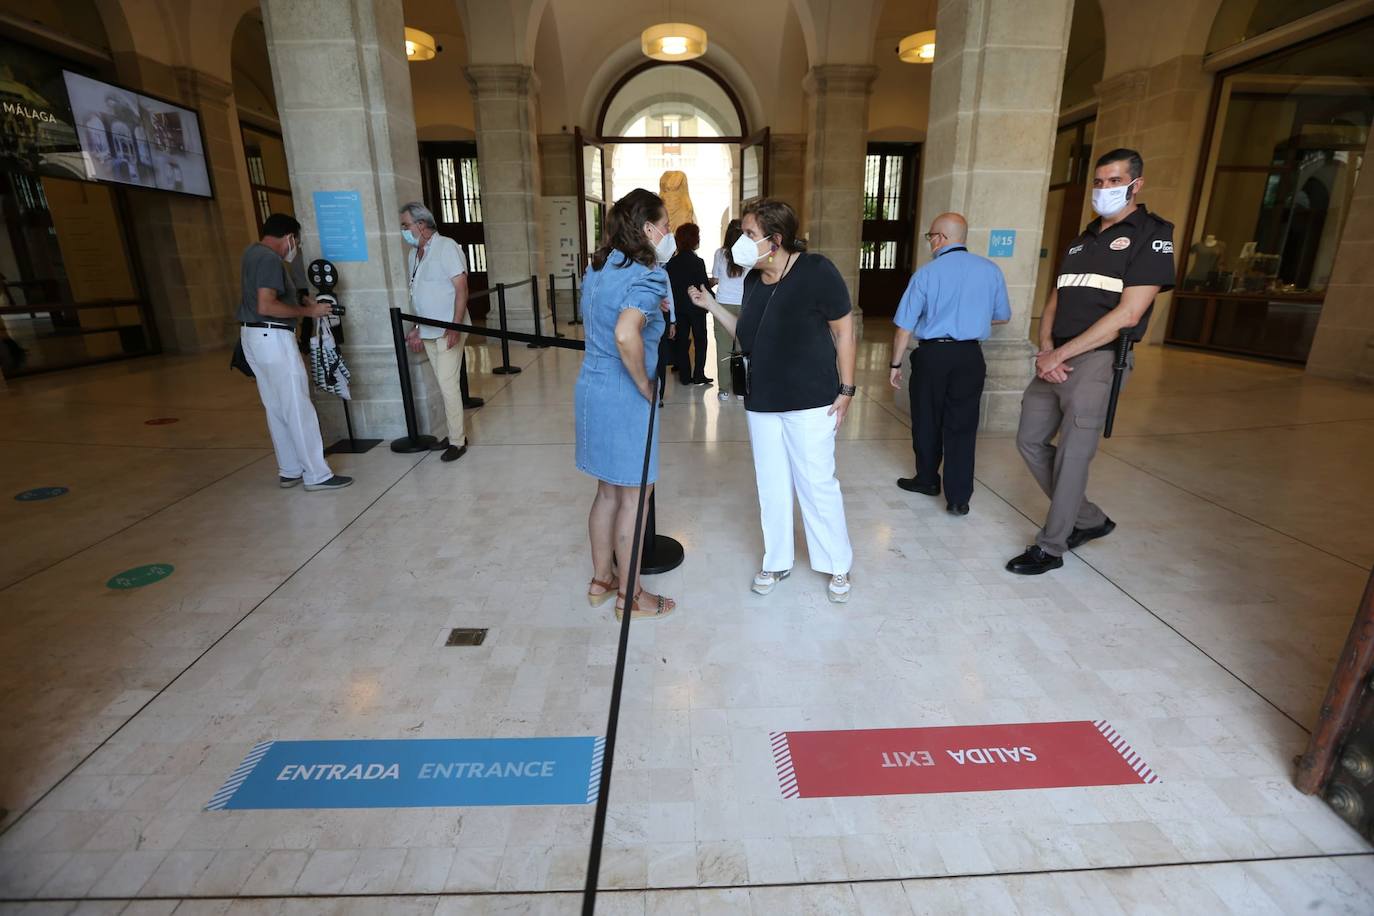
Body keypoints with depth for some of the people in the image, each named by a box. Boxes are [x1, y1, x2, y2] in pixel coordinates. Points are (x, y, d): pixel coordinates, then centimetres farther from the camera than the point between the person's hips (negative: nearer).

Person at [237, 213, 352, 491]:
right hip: (273, 338, -10)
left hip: (253, 337, 10)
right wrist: (308, 311, -17)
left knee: (276, 409, 13)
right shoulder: (270, 259, -16)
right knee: (298, 409, -6)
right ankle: (317, 475, -2)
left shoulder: (252, 252, 14)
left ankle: (290, 471, 20)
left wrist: (300, 302, 16)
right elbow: (266, 306, -26)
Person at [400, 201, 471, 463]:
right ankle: (454, 434, 19)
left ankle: (457, 441, 0)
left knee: (448, 385, -8)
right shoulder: (415, 253, 14)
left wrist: (456, 326, -23)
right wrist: (415, 329, 19)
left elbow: (461, 289, -15)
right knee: (444, 385, 11)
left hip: (448, 331, -7)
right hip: (428, 332, 8)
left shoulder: (446, 247, -8)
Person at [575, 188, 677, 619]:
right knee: (634, 498, 5)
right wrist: (646, 387, -20)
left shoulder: (599, 267, 11)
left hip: (592, 387, 9)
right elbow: (625, 334, -35)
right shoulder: (646, 276, -17)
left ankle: (601, 580, 32)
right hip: (624, 397, -9)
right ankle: (630, 596, 19)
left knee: (608, 491, 19)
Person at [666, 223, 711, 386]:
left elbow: (669, 285, 2)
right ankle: (698, 375, 5)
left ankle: (685, 376, 13)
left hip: (678, 307, 4)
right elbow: (704, 286, -13)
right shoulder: (698, 262, -14)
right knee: (700, 339, 8)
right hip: (696, 307, -4)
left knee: (682, 341, 11)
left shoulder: (671, 263, -1)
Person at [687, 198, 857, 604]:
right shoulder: (753, 280, 6)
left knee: (817, 484, 2)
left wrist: (846, 389, -9)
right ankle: (777, 561, 29)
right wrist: (711, 305, 5)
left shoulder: (816, 271, -12)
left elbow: (844, 331, -7)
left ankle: (838, 565, 22)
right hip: (762, 402, 6)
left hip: (810, 402, -6)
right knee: (771, 485, 13)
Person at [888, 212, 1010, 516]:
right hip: (970, 357, 3)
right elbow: (1002, 317, 14)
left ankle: (927, 480, 32)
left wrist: (896, 364, 2)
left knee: (927, 422, 14)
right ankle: (958, 499, 9)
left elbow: (904, 326, -8)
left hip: (932, 355, -2)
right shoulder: (991, 270, 3)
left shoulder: (927, 273, -7)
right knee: (962, 426, 7)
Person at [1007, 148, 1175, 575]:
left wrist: (1061, 354, -15)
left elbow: (1128, 314, -13)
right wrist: (1045, 348, -4)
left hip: (1097, 361, -8)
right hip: (1055, 360, 8)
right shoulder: (1083, 239, 19)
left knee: (1072, 456, -3)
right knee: (1030, 441, 10)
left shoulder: (1152, 234, -3)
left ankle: (1050, 548, 10)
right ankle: (1089, 520, 26)